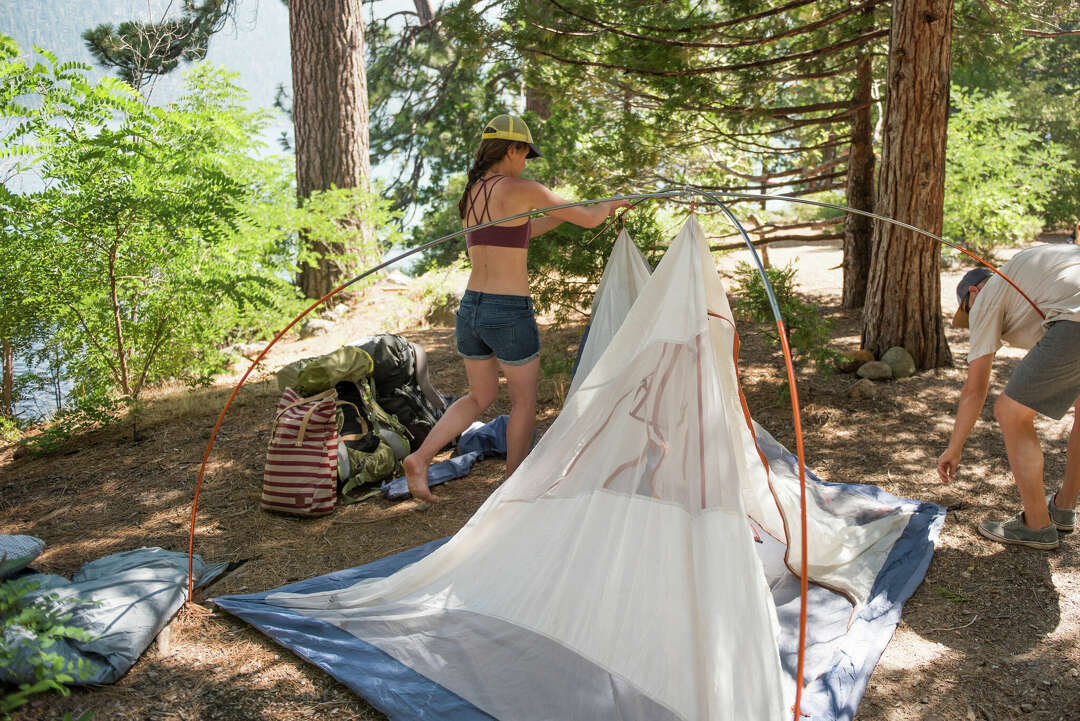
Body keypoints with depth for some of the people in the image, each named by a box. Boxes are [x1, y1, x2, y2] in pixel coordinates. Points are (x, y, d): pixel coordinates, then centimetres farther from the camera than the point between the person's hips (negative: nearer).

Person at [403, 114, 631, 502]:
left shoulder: (470, 194, 10)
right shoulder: (522, 190, -12)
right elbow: (588, 219, -3)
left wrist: (560, 215, 27)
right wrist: (609, 204, 18)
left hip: (470, 309, 7)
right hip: (510, 314, -7)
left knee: (480, 397, 24)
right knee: (524, 401, 15)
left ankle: (420, 458, 10)